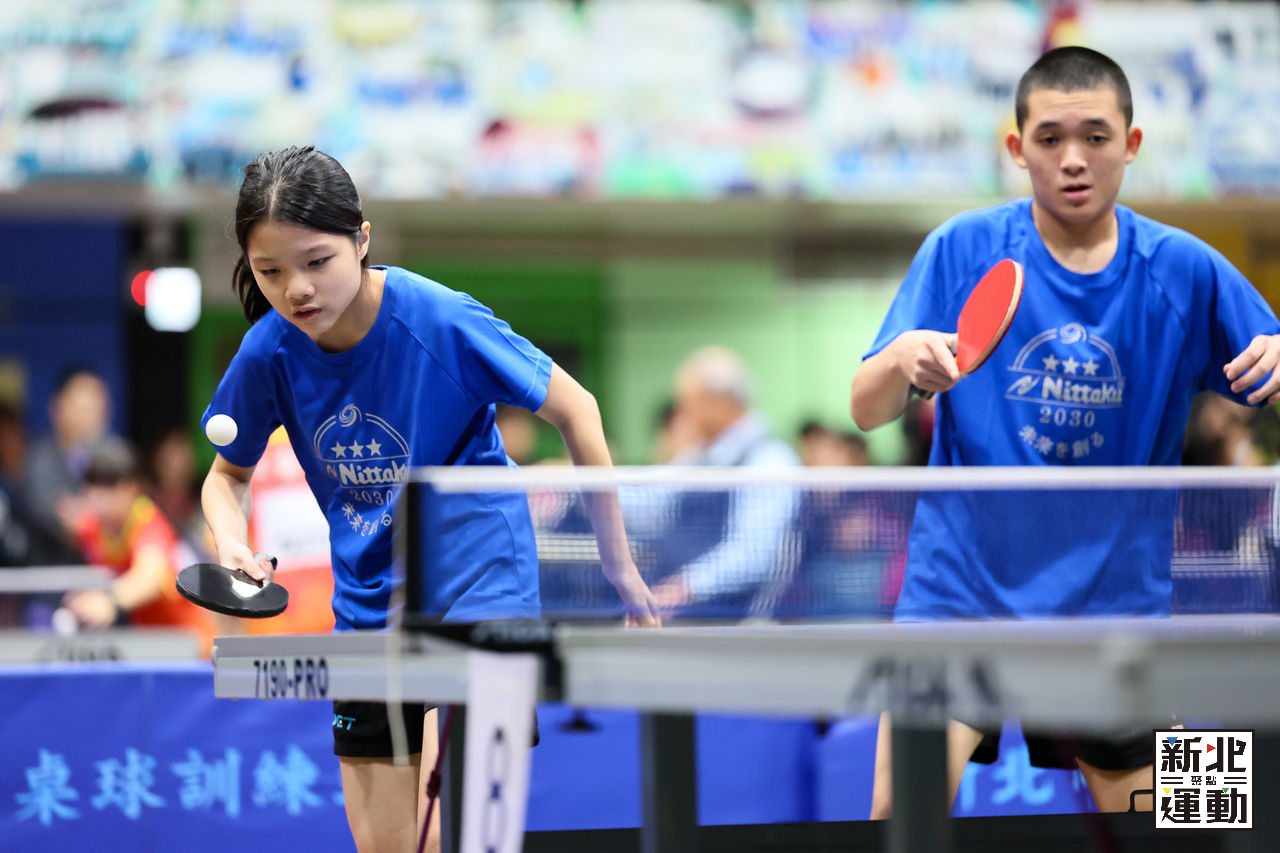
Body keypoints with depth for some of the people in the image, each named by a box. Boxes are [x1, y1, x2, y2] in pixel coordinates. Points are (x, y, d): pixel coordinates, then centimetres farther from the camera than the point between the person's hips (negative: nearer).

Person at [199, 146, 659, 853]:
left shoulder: (443, 323, -21)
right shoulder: (269, 353, -9)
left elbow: (574, 410, -8)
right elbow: (228, 475, 9)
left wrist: (616, 562, -4)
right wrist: (231, 544, -14)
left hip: (477, 581, -5)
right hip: (368, 604, 5)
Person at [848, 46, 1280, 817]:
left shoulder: (1184, 270, -1)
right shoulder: (961, 252, -3)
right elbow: (867, 412, -5)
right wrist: (901, 359, -28)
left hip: (1116, 601, 2)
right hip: (961, 583, -2)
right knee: (901, 809, -19)